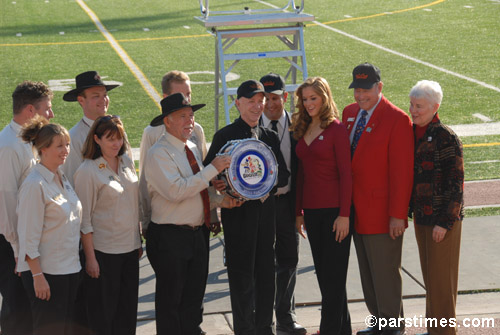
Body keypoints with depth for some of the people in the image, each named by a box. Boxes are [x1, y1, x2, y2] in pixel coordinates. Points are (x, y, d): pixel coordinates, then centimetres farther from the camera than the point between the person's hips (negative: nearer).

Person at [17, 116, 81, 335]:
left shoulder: (62, 179, 10)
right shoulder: (35, 185, -16)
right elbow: (29, 237, -17)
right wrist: (37, 276, -19)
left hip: (69, 268, 8)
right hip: (46, 271, -8)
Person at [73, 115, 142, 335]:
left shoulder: (127, 162, 7)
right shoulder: (88, 171, -13)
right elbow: (84, 219, -12)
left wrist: (138, 241, 15)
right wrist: (90, 257, -14)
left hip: (130, 247, 6)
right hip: (103, 250, -6)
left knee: (128, 308, 13)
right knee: (103, 311, 4)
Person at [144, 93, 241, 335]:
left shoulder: (192, 149, 13)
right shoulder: (159, 153, -14)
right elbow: (176, 190, -26)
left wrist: (220, 200, 2)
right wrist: (212, 169, -24)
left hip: (196, 232, 8)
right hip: (169, 237, -8)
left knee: (193, 297, 15)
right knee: (170, 301, 2)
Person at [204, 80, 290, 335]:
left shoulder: (270, 136, 13)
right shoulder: (225, 136, -3)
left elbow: (283, 175, 12)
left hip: (266, 209, 5)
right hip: (239, 211, -5)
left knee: (266, 271, 10)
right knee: (242, 274, -1)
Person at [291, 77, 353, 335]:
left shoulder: (336, 129, -8)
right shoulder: (302, 130, 11)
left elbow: (346, 173, -11)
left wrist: (344, 215, -15)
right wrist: (299, 212, 12)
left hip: (334, 210, -7)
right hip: (312, 210, 7)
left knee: (333, 275, -2)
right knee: (323, 273, 12)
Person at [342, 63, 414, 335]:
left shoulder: (397, 120, -13)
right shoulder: (349, 113, 8)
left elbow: (402, 172, -15)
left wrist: (398, 215, -17)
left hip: (382, 213, -7)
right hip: (357, 210, 7)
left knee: (385, 274, 3)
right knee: (367, 272, 16)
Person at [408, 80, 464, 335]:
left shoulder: (446, 138, -15)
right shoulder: (412, 134, 7)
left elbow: (456, 184, -15)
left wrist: (444, 223, -17)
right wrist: (406, 211, 13)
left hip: (443, 219, -7)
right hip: (421, 217, 7)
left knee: (441, 277, 0)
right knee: (429, 275, 15)